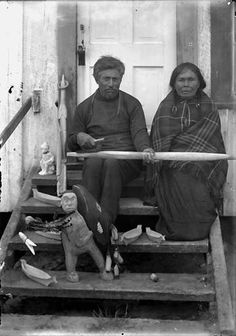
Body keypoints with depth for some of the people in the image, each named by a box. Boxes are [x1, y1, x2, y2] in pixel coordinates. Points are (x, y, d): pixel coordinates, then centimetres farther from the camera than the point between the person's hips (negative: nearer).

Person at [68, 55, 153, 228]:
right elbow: (71, 144, 21)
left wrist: (145, 148, -23)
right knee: (93, 163, -35)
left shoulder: (131, 104, 14)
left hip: (127, 157, -1)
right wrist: (78, 138, -4)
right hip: (96, 155, 1)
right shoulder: (85, 107, 18)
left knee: (112, 163, -36)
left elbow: (139, 132, 1)